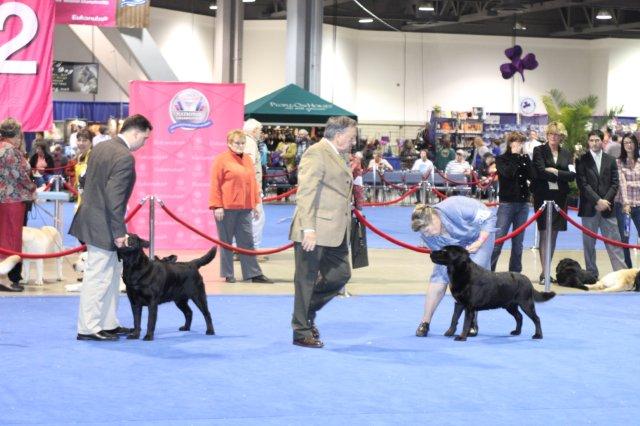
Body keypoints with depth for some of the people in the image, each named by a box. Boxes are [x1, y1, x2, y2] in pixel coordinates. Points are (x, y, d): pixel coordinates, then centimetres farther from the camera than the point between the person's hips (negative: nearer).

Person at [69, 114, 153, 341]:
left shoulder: (99, 148, 9)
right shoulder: (125, 158, -19)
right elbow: (114, 197, -23)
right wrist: (119, 232, -18)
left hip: (91, 217, 10)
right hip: (103, 225, -10)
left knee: (112, 274, 18)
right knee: (97, 277, -2)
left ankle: (108, 323, 24)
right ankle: (88, 329, 4)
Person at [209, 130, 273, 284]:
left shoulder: (248, 160, 12)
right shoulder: (221, 160, -5)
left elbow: (253, 182, 16)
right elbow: (215, 185, -8)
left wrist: (256, 203, 12)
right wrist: (217, 206, -14)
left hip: (245, 208, 5)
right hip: (226, 208, -5)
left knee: (247, 241, 6)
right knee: (226, 241, 3)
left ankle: (253, 274, 7)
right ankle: (228, 274, 11)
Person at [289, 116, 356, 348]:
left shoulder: (338, 156, 17)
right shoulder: (316, 153, -13)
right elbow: (306, 193, -20)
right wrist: (308, 229, -25)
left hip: (335, 232, 9)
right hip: (315, 232, -9)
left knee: (341, 274, 10)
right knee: (307, 280, 0)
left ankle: (307, 311, 27)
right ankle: (302, 333, 9)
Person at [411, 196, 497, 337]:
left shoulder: (453, 208, -40)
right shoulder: (427, 235, -23)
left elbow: (489, 216, -31)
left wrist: (479, 242, -33)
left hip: (480, 234, -4)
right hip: (455, 243, 4)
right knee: (440, 274, -9)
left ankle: (472, 321, -6)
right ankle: (425, 322, -2)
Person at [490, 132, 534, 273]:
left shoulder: (524, 159, 11)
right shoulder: (501, 159, 0)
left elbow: (532, 176, -3)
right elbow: (508, 173, -19)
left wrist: (525, 157, -7)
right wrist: (515, 156, -10)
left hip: (523, 204, 4)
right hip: (507, 203, -4)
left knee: (518, 242, 7)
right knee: (498, 240, -8)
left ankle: (515, 272, 13)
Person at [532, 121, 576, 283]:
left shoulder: (566, 154, 13)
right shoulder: (539, 151, 1)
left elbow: (572, 175, 0)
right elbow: (540, 171, -13)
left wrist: (555, 172, -12)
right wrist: (561, 176, -8)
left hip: (560, 198, 4)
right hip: (543, 196, -4)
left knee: (554, 235, 7)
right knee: (544, 234, -6)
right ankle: (544, 272, -6)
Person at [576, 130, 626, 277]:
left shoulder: (610, 160, 10)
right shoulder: (582, 160, 2)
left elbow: (615, 183, 5)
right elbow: (583, 184, -6)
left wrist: (605, 201, -9)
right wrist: (598, 201, -14)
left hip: (607, 207, 2)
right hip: (589, 208, -2)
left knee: (614, 242, 0)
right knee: (589, 242, 3)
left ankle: (621, 271, -2)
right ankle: (591, 274, 8)